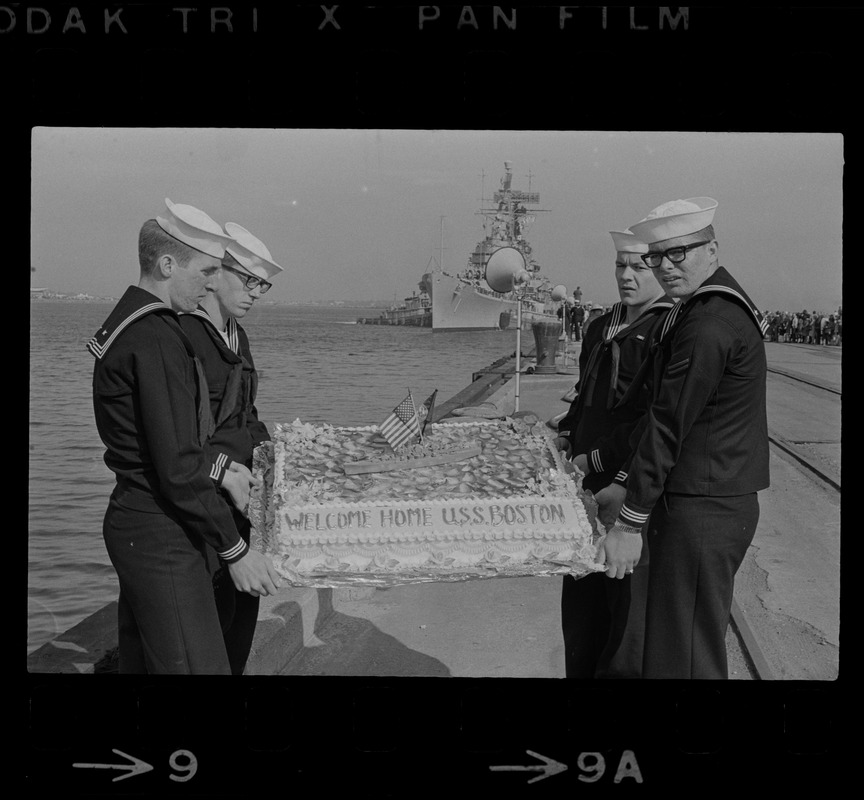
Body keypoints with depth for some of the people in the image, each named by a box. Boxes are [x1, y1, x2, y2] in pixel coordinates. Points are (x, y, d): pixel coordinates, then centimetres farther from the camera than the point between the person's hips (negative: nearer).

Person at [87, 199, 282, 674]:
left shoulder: (126, 321, 12)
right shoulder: (156, 339, -20)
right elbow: (175, 466, -23)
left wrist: (217, 470, 17)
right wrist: (235, 550, -16)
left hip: (134, 522, 11)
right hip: (160, 534, -11)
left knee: (142, 661, 16)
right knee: (196, 665, -8)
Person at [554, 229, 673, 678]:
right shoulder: (602, 328, 16)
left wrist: (597, 458, -16)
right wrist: (567, 435, 10)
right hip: (590, 489, 9)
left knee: (628, 607, -1)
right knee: (581, 606, 16)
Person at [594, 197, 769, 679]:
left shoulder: (710, 323, -19)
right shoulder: (719, 305, 15)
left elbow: (670, 426, -20)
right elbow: (666, 414, 17)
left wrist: (630, 522, -17)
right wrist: (625, 485, 15)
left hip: (702, 512, -10)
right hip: (718, 501, 10)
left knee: (682, 658, -4)